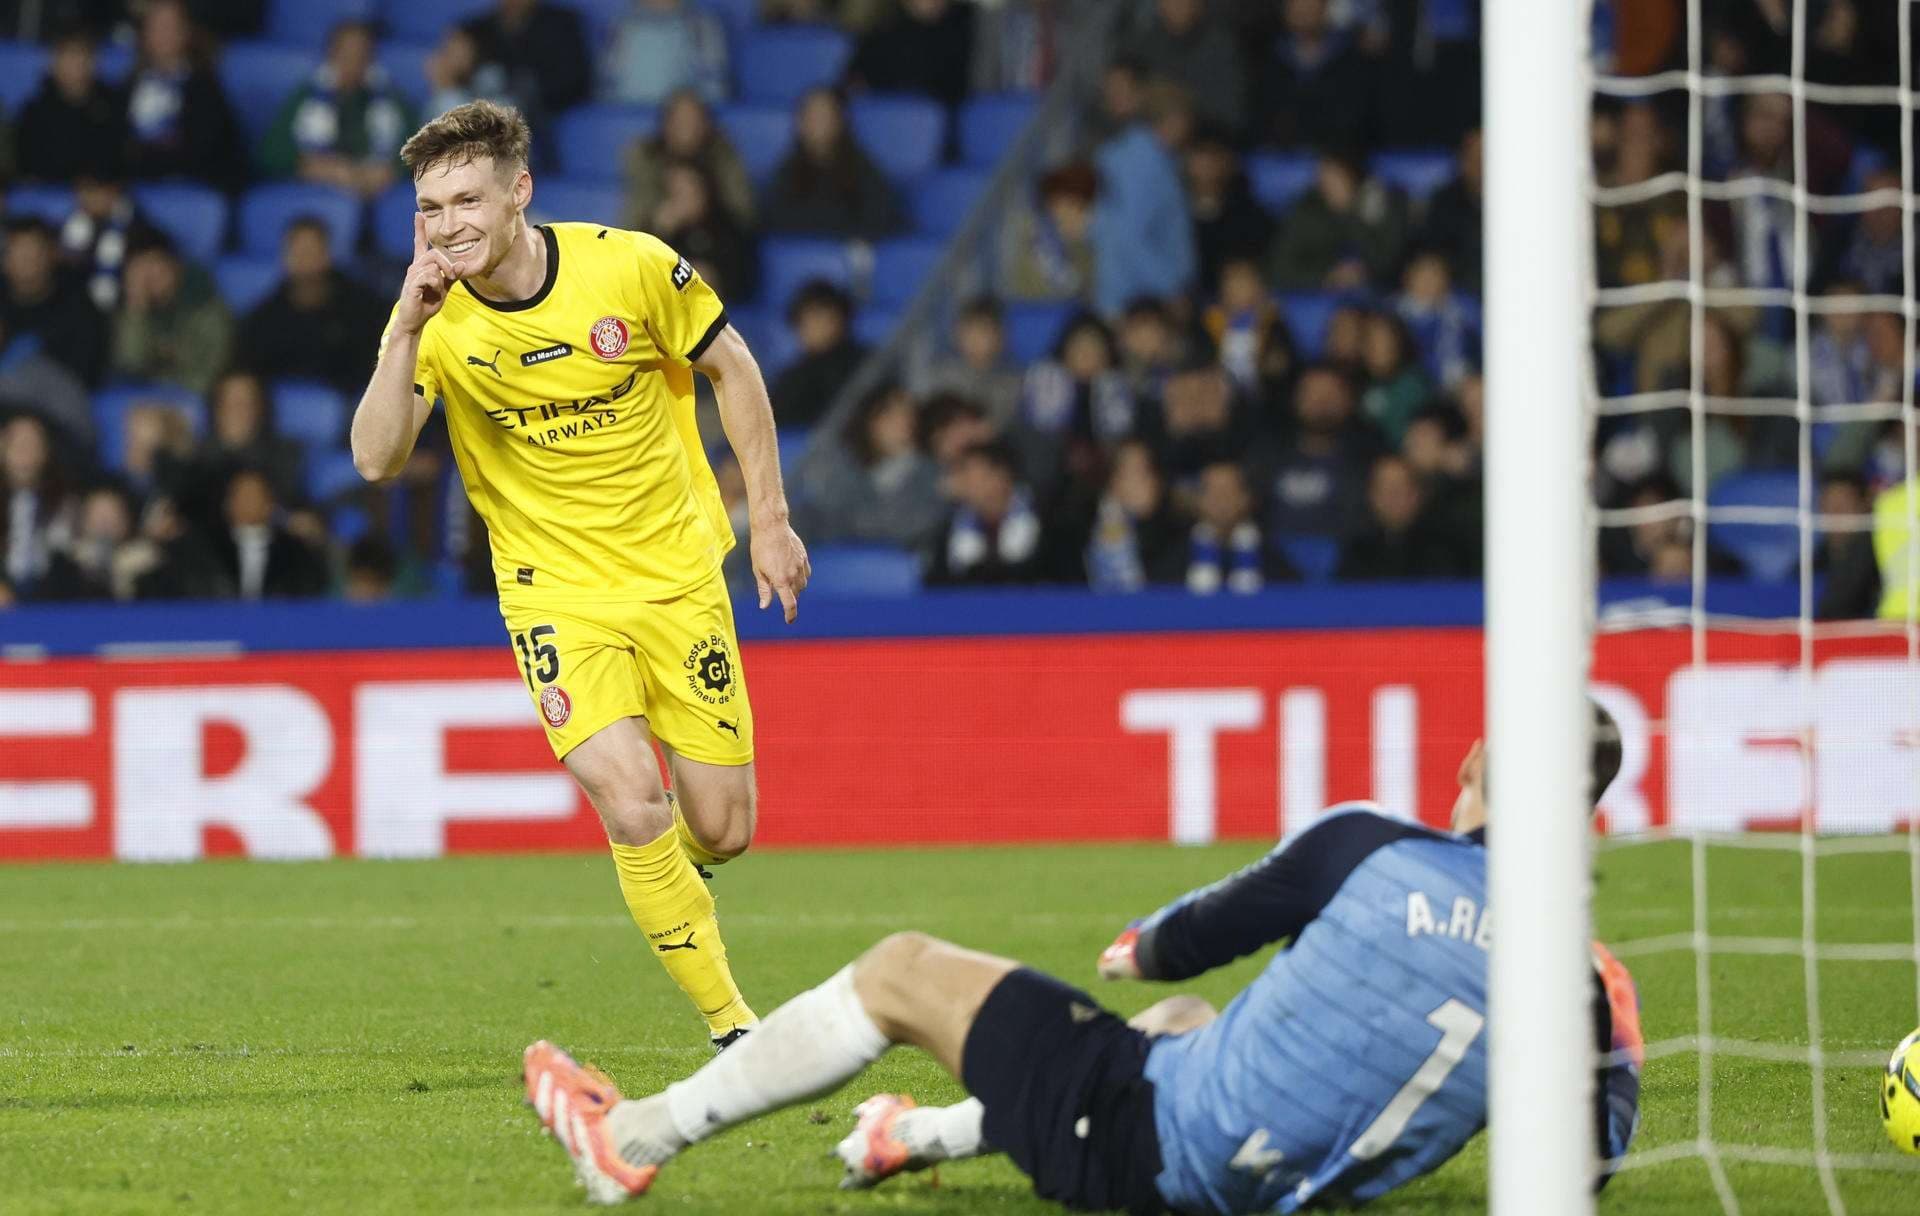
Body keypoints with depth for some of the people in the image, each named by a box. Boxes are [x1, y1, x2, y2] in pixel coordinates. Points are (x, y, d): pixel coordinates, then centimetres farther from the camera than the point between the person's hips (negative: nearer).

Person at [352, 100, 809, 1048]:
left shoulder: (630, 266, -13)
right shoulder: (437, 318, -12)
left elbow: (731, 369, 3)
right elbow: (376, 461, -22)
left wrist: (769, 522, 3)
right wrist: (406, 332, -32)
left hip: (678, 571, 1)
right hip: (557, 593, -1)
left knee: (719, 831, 2)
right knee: (634, 811, -19)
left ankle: (673, 880, 41)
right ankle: (733, 1026, -3)